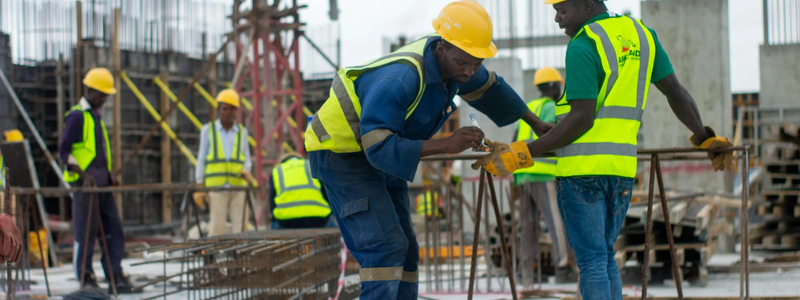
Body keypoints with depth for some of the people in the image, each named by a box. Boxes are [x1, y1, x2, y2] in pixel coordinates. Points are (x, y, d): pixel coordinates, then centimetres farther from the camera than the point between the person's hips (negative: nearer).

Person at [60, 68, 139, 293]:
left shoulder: (96, 116, 19)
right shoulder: (77, 116, -6)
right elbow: (64, 151, -10)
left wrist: (109, 174, 11)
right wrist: (83, 174, -21)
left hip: (102, 184, 8)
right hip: (84, 183, -8)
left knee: (114, 231, 4)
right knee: (86, 232, -4)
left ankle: (116, 278, 6)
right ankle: (86, 279, 2)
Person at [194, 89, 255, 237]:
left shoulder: (242, 132, 11)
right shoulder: (208, 130, 6)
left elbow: (247, 160, 12)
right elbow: (201, 159, 5)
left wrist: (246, 172, -12)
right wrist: (199, 187, -2)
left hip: (238, 187, 2)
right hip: (215, 187, -2)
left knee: (240, 228, -4)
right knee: (217, 230, -10)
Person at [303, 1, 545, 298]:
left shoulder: (451, 58, -9)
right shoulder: (400, 79, -36)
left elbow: (487, 88, 13)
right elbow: (379, 148, -37)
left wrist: (537, 123, 25)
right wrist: (446, 145, -41)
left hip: (384, 156, 9)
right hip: (342, 153, -9)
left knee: (403, 251, 4)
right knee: (385, 247, -20)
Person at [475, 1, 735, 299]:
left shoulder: (582, 47, -11)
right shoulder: (641, 33, 11)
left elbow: (582, 119, -17)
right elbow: (676, 93, 14)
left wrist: (523, 153, -16)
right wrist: (705, 138, 26)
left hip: (583, 165, -7)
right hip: (623, 165, 7)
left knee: (592, 261, -3)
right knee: (605, 256, 17)